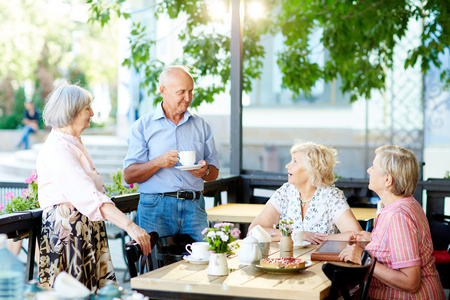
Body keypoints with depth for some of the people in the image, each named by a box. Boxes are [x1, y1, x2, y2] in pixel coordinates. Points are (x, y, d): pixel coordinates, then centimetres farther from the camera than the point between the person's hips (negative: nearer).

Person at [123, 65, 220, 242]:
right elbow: (129, 176, -1)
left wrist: (205, 171, -6)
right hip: (155, 207, -2)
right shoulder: (142, 126, 5)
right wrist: (158, 163, -17)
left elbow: (214, 173, 17)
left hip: (194, 207, 3)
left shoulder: (201, 126, 16)